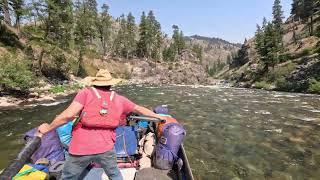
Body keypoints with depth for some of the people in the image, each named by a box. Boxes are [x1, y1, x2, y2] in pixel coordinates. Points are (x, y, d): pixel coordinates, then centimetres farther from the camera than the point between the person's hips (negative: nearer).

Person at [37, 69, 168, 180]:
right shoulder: (119, 99, 6)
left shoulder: (86, 93, -3)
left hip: (81, 148, -1)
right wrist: (158, 116, 30)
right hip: (105, 148, 2)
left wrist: (48, 127, 6)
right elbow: (139, 109, 16)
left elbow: (68, 115, -12)